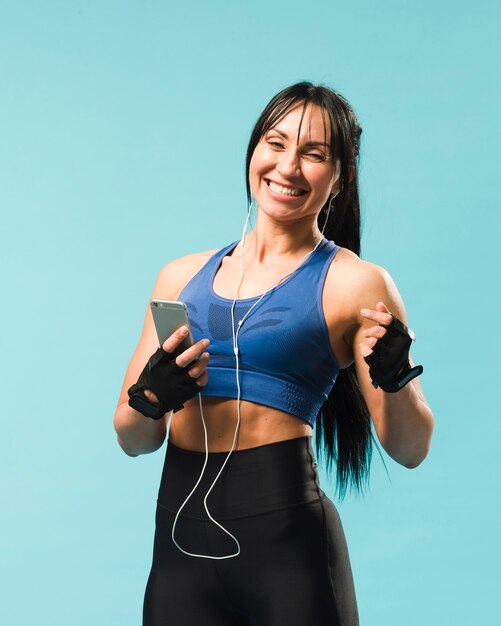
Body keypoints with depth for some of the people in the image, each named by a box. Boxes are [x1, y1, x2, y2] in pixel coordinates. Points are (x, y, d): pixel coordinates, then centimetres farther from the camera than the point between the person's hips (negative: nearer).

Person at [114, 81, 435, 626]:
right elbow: (133, 440, 12)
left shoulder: (354, 283, -1)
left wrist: (394, 376, -19)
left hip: (284, 541, -3)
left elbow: (410, 449, 0)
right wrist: (150, 399, -10)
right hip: (180, 540, 4)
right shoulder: (182, 276, 10)